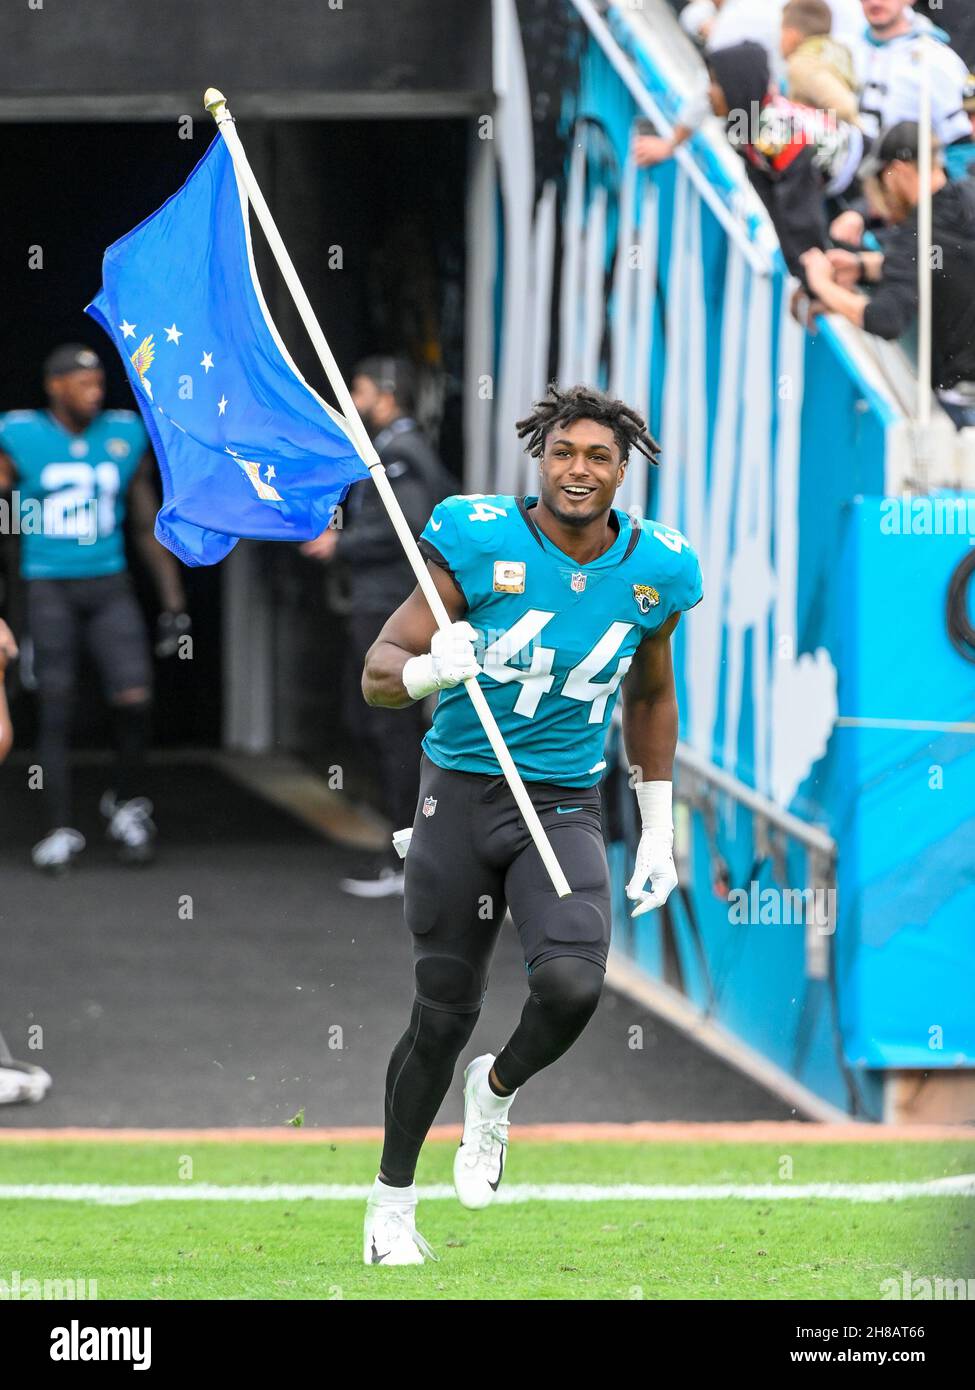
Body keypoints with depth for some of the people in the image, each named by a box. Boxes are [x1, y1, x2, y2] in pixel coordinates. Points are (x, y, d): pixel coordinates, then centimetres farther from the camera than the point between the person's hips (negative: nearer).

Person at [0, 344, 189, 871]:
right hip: (48, 589, -2)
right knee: (55, 708, -3)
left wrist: (173, 600, 9)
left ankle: (126, 802, 14)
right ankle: (59, 831, 4)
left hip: (109, 585, 2)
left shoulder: (125, 437, 4)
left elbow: (148, 526, 12)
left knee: (134, 699, -11)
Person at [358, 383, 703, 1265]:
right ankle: (392, 1202, 24)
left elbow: (651, 698, 18)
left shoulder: (653, 570, 0)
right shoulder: (480, 543, -11)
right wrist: (428, 670, -36)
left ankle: (497, 1092, 11)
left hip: (565, 809, 2)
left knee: (572, 985, -23)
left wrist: (660, 832, 18)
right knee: (445, 1015, 2)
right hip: (461, 795, -2)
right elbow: (380, 669, -12)